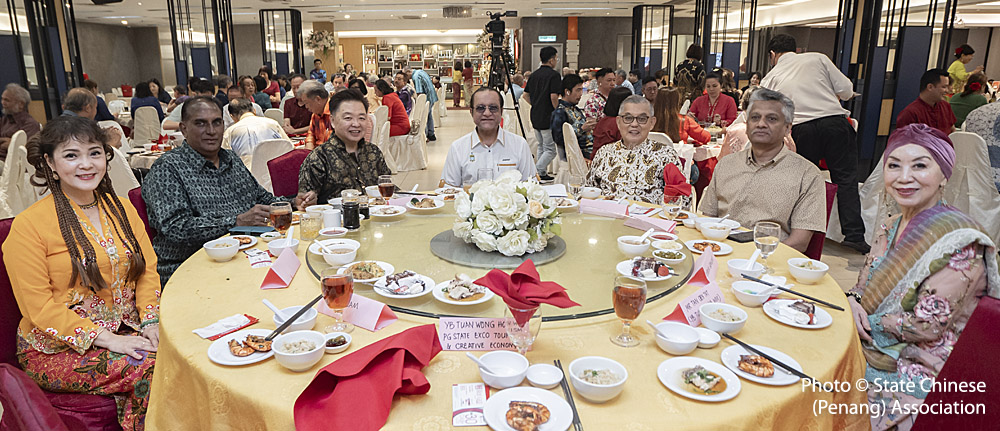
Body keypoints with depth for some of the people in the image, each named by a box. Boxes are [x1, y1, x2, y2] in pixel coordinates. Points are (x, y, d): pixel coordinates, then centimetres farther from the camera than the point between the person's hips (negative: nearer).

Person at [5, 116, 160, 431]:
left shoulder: (122, 209, 8)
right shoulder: (29, 225, -9)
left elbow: (147, 270, 8)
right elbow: (39, 308, -11)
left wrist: (151, 321, -9)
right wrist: (107, 339, -19)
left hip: (126, 332, 5)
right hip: (57, 350, -5)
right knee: (155, 368, -25)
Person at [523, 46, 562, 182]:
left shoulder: (534, 75, 10)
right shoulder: (554, 75, -12)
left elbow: (526, 94, 14)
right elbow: (554, 96, -20)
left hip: (535, 117, 8)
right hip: (548, 117, -8)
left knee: (541, 147, 19)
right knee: (550, 150, -3)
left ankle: (542, 173, 22)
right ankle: (536, 172, -14)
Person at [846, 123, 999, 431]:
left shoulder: (961, 243, -20)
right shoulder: (891, 226, 4)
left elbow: (926, 327, -22)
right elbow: (865, 284, 13)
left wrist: (867, 322, -14)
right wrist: (852, 300, -9)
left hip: (913, 376, -7)